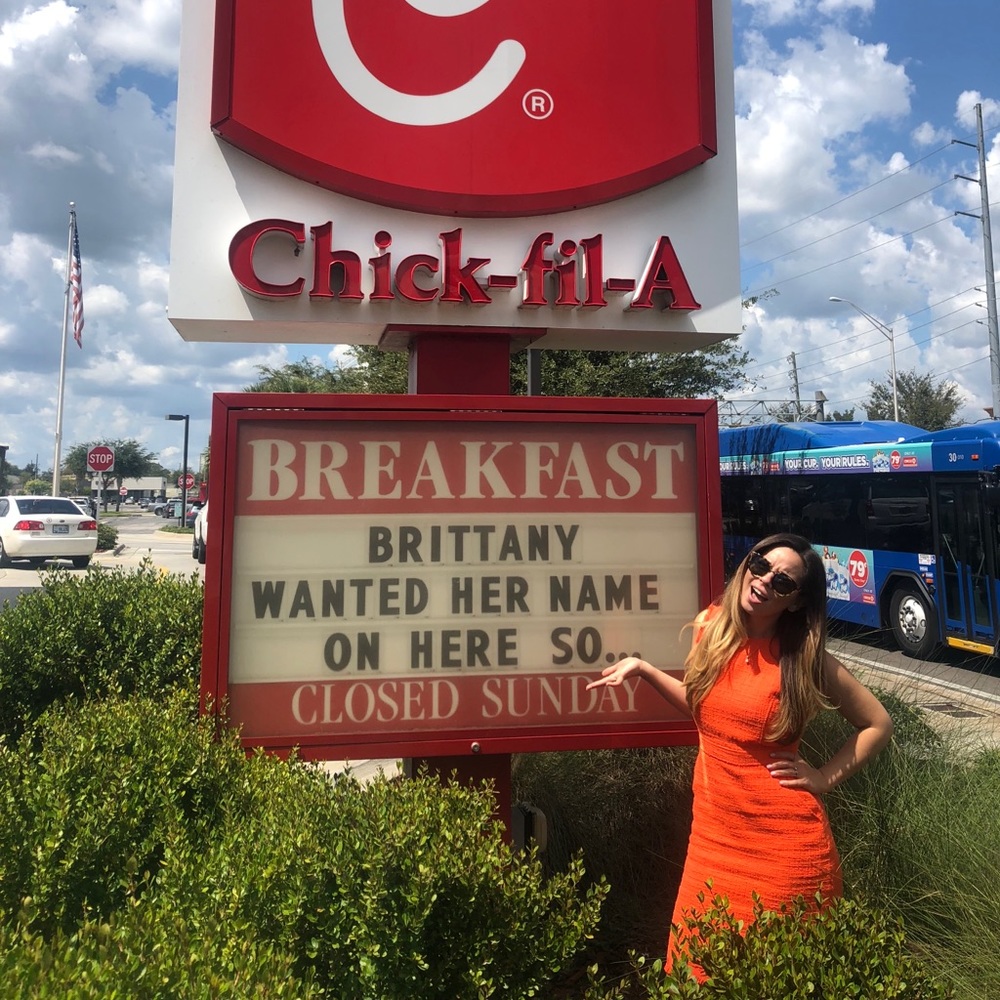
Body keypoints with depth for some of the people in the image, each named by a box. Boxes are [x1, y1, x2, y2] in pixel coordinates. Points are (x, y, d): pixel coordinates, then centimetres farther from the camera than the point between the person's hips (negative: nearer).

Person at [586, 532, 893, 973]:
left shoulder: (806, 657, -12)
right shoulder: (709, 625, -2)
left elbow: (878, 724, 1)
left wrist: (824, 777, -6)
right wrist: (642, 668, 5)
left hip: (786, 841, -4)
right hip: (712, 832, 4)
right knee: (698, 969, 15)